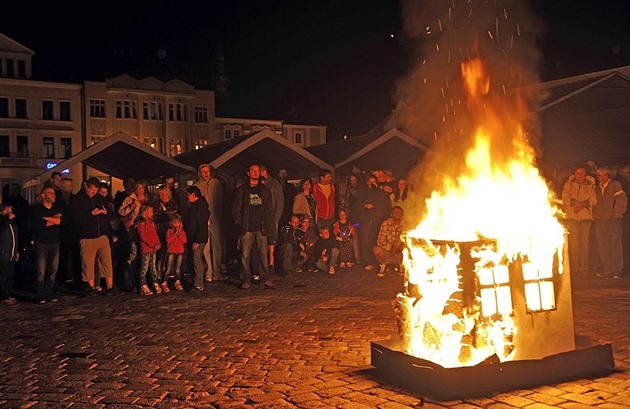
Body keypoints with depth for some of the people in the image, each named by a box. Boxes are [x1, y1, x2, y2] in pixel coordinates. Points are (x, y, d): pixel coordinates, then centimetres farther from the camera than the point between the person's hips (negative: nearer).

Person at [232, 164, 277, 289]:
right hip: (247, 229, -1)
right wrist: (240, 224, -2)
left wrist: (267, 224, 2)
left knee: (263, 255, 0)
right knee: (245, 255, -1)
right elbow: (236, 209, 6)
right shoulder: (242, 190, 7)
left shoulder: (265, 190, 13)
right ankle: (246, 280, 6)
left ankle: (265, 279, 4)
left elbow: (270, 209, 12)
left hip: (261, 228, 1)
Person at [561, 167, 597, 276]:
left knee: (585, 242, -4)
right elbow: (565, 197, 2)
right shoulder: (569, 184, 12)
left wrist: (583, 204, -11)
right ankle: (574, 268, -3)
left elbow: (593, 200, 4)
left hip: (586, 215, 1)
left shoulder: (591, 185, 12)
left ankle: (584, 268, 0)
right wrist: (575, 203, -11)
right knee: (573, 241, -6)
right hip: (572, 215, 0)